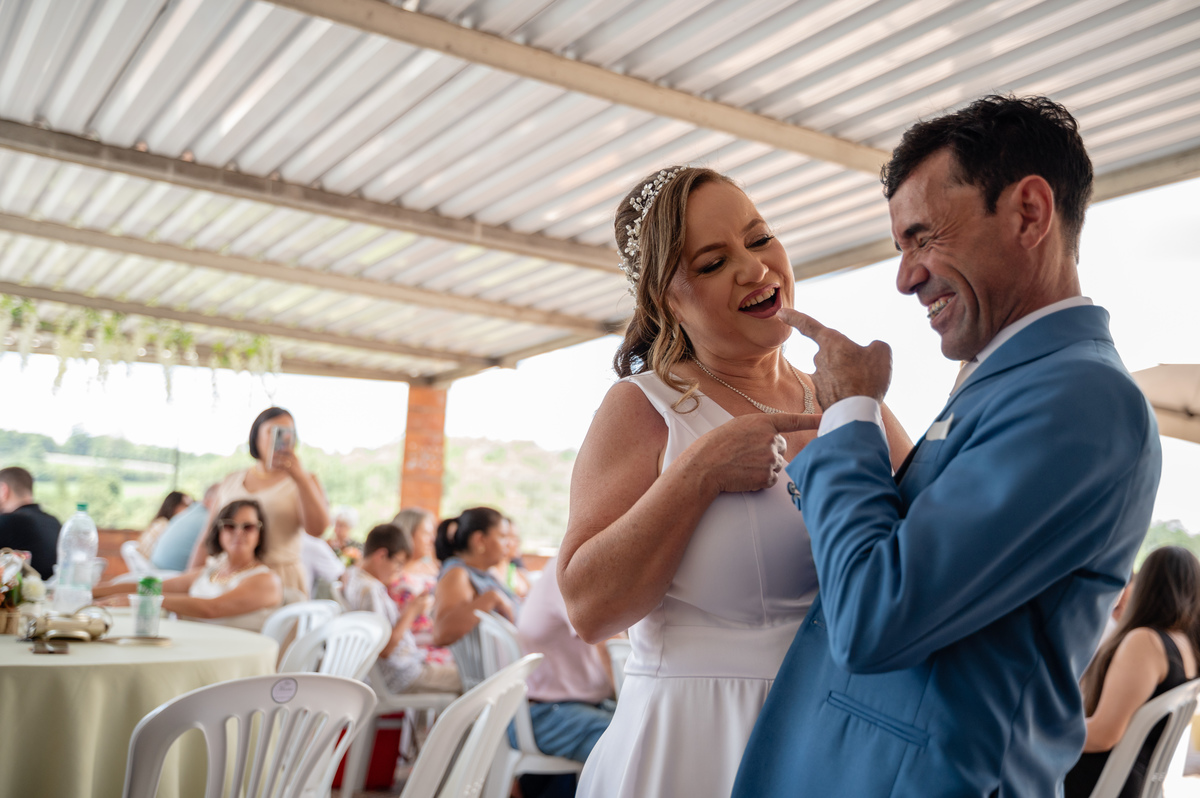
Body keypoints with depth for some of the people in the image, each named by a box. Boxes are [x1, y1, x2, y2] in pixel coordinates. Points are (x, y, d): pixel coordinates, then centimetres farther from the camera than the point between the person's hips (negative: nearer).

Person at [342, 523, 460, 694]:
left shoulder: (354, 577, 10)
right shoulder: (369, 590, -21)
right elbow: (384, 650, -23)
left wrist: (408, 610, 6)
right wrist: (411, 612, -15)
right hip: (401, 674, -11)